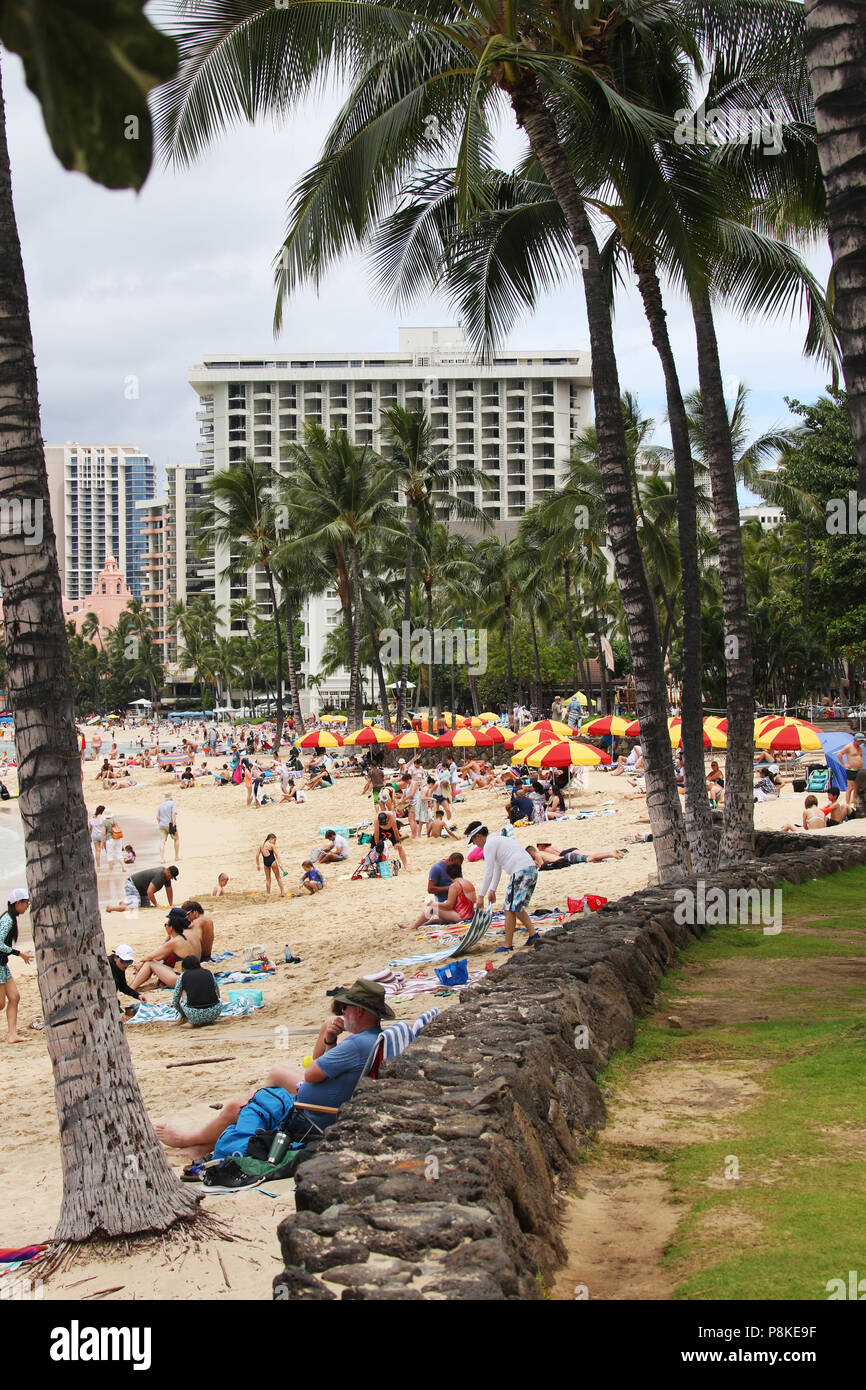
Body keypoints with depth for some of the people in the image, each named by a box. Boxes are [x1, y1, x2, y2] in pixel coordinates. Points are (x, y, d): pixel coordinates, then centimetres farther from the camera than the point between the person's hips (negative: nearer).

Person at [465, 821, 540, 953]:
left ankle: (508, 945, -1)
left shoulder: (489, 845, -4)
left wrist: (481, 896, 0)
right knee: (517, 907, 20)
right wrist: (492, 890, 31)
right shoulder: (498, 839, 26)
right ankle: (533, 934, 13)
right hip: (532, 870, 10)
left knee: (510, 910, -3)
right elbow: (497, 868, 31)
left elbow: (488, 873, -6)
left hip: (520, 873, -10)